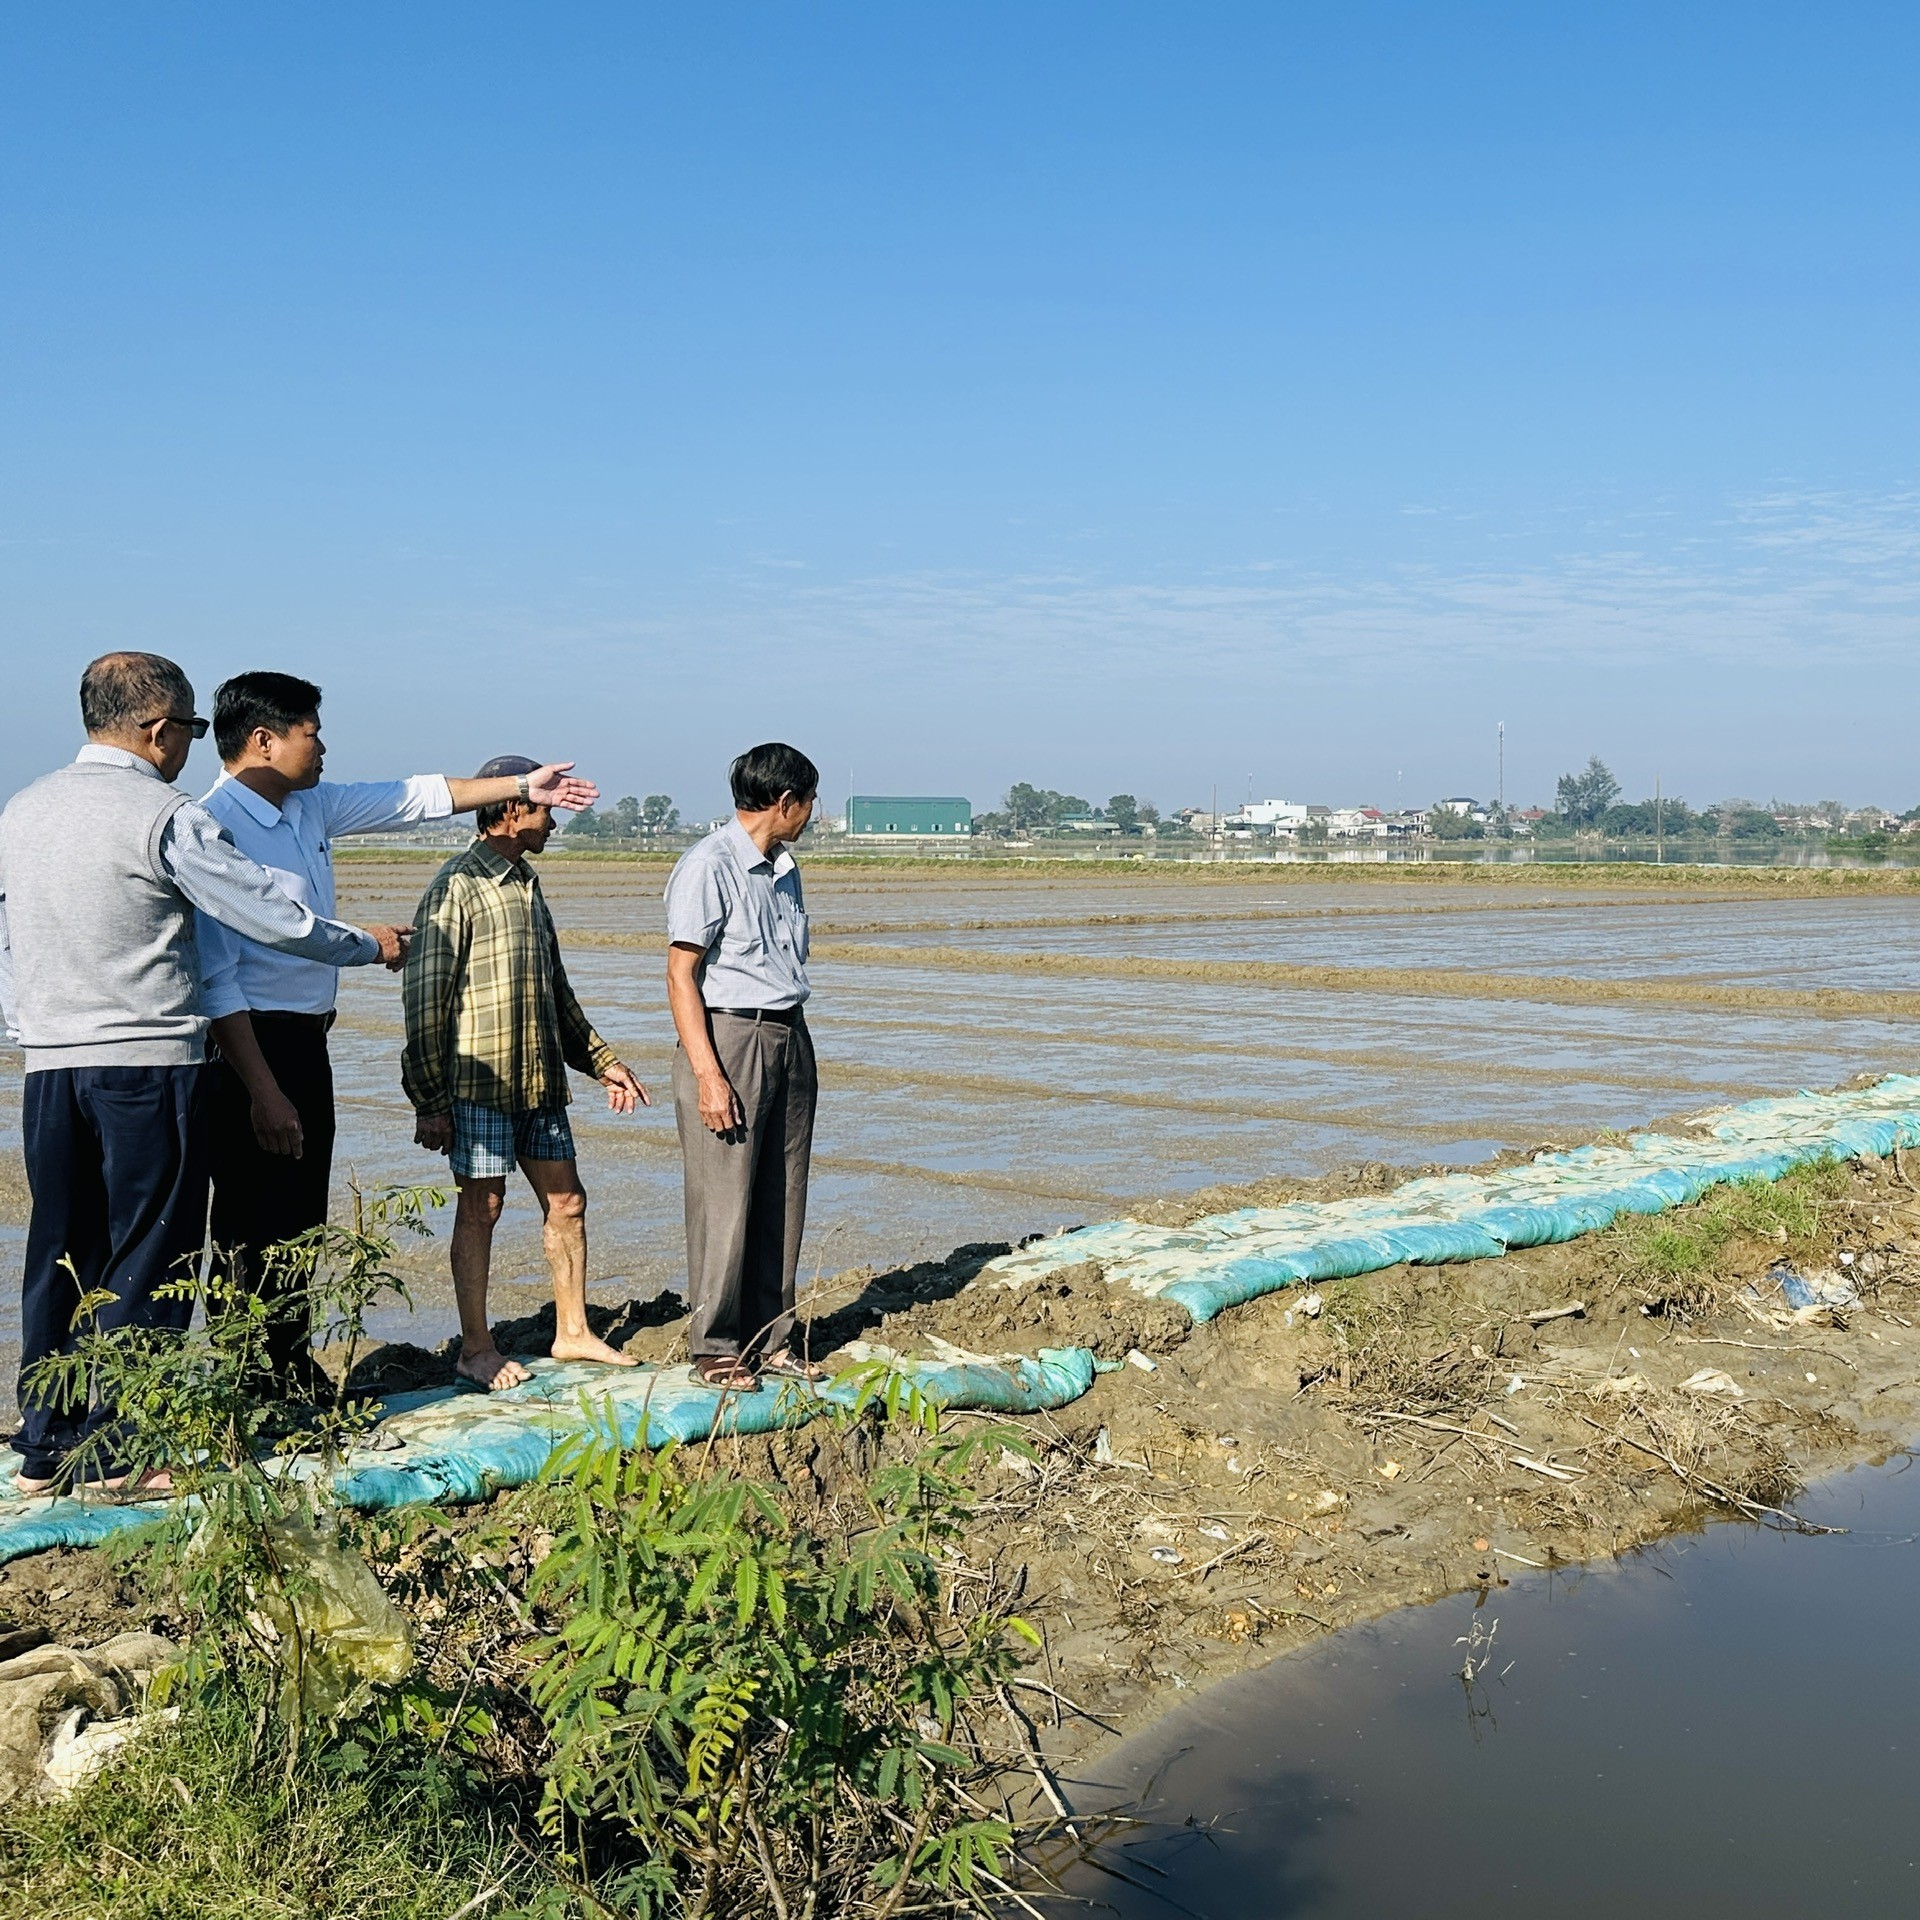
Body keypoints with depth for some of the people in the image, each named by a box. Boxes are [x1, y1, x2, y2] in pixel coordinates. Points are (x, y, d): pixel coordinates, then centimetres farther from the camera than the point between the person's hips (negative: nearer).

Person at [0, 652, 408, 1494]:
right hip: (149, 1067, -7)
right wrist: (369, 945, 5)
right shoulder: (166, 818, -11)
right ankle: (115, 1446, 5)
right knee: (148, 1258, 2)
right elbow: (271, 916, -9)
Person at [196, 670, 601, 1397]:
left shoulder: (310, 808, 9)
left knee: (302, 1222, 16)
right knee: (253, 1230, -2)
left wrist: (524, 786, 22)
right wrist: (262, 1091, -24)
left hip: (306, 1042, 9)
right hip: (249, 1046, -9)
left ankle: (294, 1377, 28)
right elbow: (214, 975, -21)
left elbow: (413, 797, 21)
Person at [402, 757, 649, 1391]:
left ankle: (572, 1333, 22)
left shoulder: (527, 885, 15)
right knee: (480, 1207, 0)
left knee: (566, 1202, 10)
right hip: (479, 1080, -8)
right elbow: (424, 998, -13)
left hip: (540, 1079, 8)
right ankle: (475, 1349, 11)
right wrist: (429, 1100, -15)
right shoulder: (457, 886, -10)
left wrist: (600, 1061, 21)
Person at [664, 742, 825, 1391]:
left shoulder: (783, 869, 16)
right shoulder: (708, 866, -10)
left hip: (789, 1040, 8)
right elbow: (680, 976, -13)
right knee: (724, 1203, -4)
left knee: (782, 1200, 9)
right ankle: (716, 1348, 6)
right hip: (729, 1039, -8)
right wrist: (708, 1074, -18)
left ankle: (769, 1339, 17)